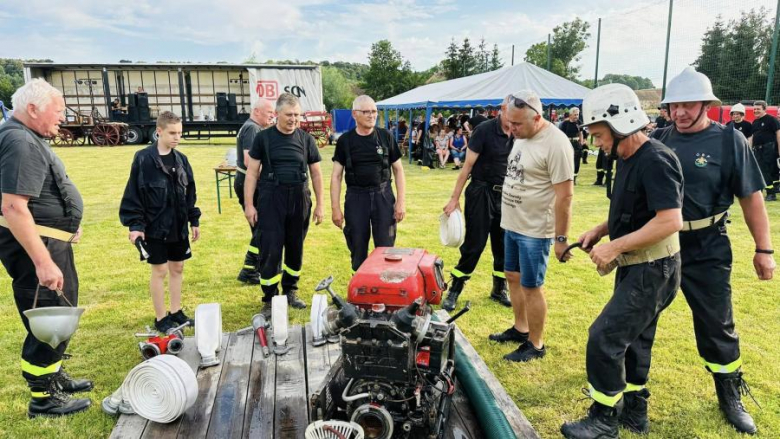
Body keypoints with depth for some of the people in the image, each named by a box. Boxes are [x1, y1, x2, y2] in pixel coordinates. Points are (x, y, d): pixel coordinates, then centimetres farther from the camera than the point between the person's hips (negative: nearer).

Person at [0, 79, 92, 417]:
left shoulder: (30, 138, 12)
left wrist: (66, 225, 27)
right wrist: (42, 262, -31)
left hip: (50, 241, 11)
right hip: (33, 245, -11)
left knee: (60, 313, 22)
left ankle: (55, 375, 40)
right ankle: (43, 398, 16)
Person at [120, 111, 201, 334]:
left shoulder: (181, 159, 5)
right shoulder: (143, 159, -11)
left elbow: (190, 192, 12)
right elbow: (133, 194, -10)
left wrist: (194, 220, 12)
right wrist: (135, 225, -15)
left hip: (178, 226, 5)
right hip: (155, 227, -5)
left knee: (177, 269, 13)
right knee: (160, 271, 4)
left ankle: (176, 312, 27)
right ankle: (161, 318, 17)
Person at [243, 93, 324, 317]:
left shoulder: (306, 139, 6)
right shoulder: (263, 137, 1)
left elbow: (316, 174, 10)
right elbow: (252, 173, 1)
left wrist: (319, 205, 6)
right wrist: (249, 205, -5)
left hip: (299, 201, 3)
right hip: (271, 201, -2)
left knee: (295, 248, 11)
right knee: (270, 250, -3)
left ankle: (290, 291, 28)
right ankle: (269, 299, 9)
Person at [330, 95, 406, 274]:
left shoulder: (386, 137, 2)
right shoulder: (345, 141, 1)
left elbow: (398, 170, 5)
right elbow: (336, 175, 2)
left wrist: (401, 201, -3)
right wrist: (335, 208, -4)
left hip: (383, 196, 0)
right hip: (356, 197, 0)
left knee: (385, 249, 3)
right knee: (357, 250, 8)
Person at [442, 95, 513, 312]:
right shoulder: (484, 130, -12)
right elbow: (468, 166, -10)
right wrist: (454, 199, -10)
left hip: (507, 196, 5)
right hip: (482, 194, -4)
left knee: (505, 245, 11)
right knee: (474, 245, -1)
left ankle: (499, 290, 28)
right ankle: (454, 291, 13)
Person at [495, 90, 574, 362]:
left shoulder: (555, 144, -22)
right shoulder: (521, 136, 5)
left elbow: (565, 195, -21)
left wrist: (561, 238, -19)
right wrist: (508, 217, 17)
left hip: (535, 230, -9)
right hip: (512, 224, 9)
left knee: (530, 287, 1)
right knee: (513, 277, 19)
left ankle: (536, 345, 18)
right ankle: (520, 329, 37)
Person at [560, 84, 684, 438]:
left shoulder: (655, 161, -21)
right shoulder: (628, 159, 9)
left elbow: (670, 221, -28)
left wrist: (614, 247, -25)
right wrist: (600, 230, 6)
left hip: (652, 271, -10)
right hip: (635, 267, 10)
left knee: (604, 338, -8)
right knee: (632, 340, 18)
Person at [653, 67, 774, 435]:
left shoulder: (729, 140, -8)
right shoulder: (660, 139, 0)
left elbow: (750, 196, -5)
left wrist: (764, 248, -6)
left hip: (706, 249, -2)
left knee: (717, 325, 10)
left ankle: (731, 398, 31)